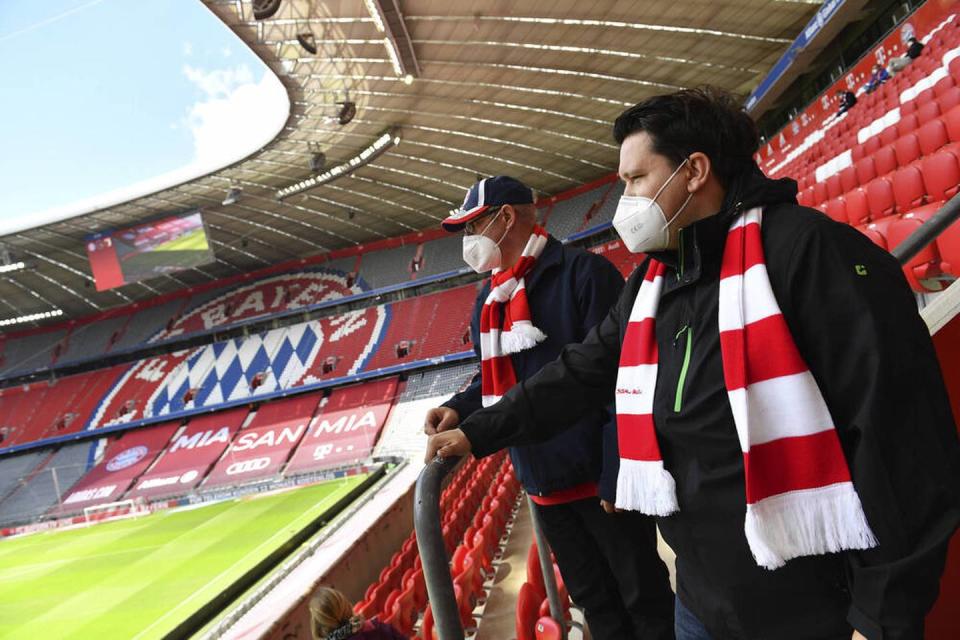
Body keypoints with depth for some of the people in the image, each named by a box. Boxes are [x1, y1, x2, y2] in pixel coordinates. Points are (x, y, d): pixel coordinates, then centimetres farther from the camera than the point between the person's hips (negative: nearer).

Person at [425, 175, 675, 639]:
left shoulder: (582, 273, -15)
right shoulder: (488, 301, 10)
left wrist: (617, 477, -21)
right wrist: (459, 410, -3)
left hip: (600, 479, -7)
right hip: (543, 485, 7)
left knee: (646, 600, 10)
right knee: (594, 601, 22)